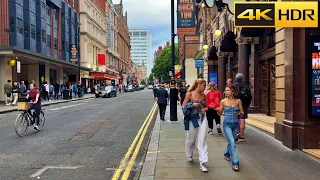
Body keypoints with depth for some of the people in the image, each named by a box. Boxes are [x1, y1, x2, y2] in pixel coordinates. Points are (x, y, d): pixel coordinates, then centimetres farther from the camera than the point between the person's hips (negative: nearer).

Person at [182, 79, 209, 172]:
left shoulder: (203, 96, 6)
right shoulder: (190, 94, -6)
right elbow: (183, 106, -6)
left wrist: (205, 109, -4)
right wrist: (192, 105, -21)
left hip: (202, 118, 3)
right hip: (192, 119, -3)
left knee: (202, 140, -3)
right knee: (191, 139, 13)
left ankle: (202, 163, 0)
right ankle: (189, 155, 40)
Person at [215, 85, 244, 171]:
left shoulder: (238, 101, -2)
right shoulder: (223, 101, -5)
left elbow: (242, 112, 7)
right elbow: (220, 113, 2)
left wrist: (240, 112, -15)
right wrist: (218, 110, -19)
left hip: (235, 124, 3)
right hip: (227, 124, -3)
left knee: (231, 141, 18)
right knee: (232, 143, -11)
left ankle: (227, 154, 46)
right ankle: (235, 163, -6)